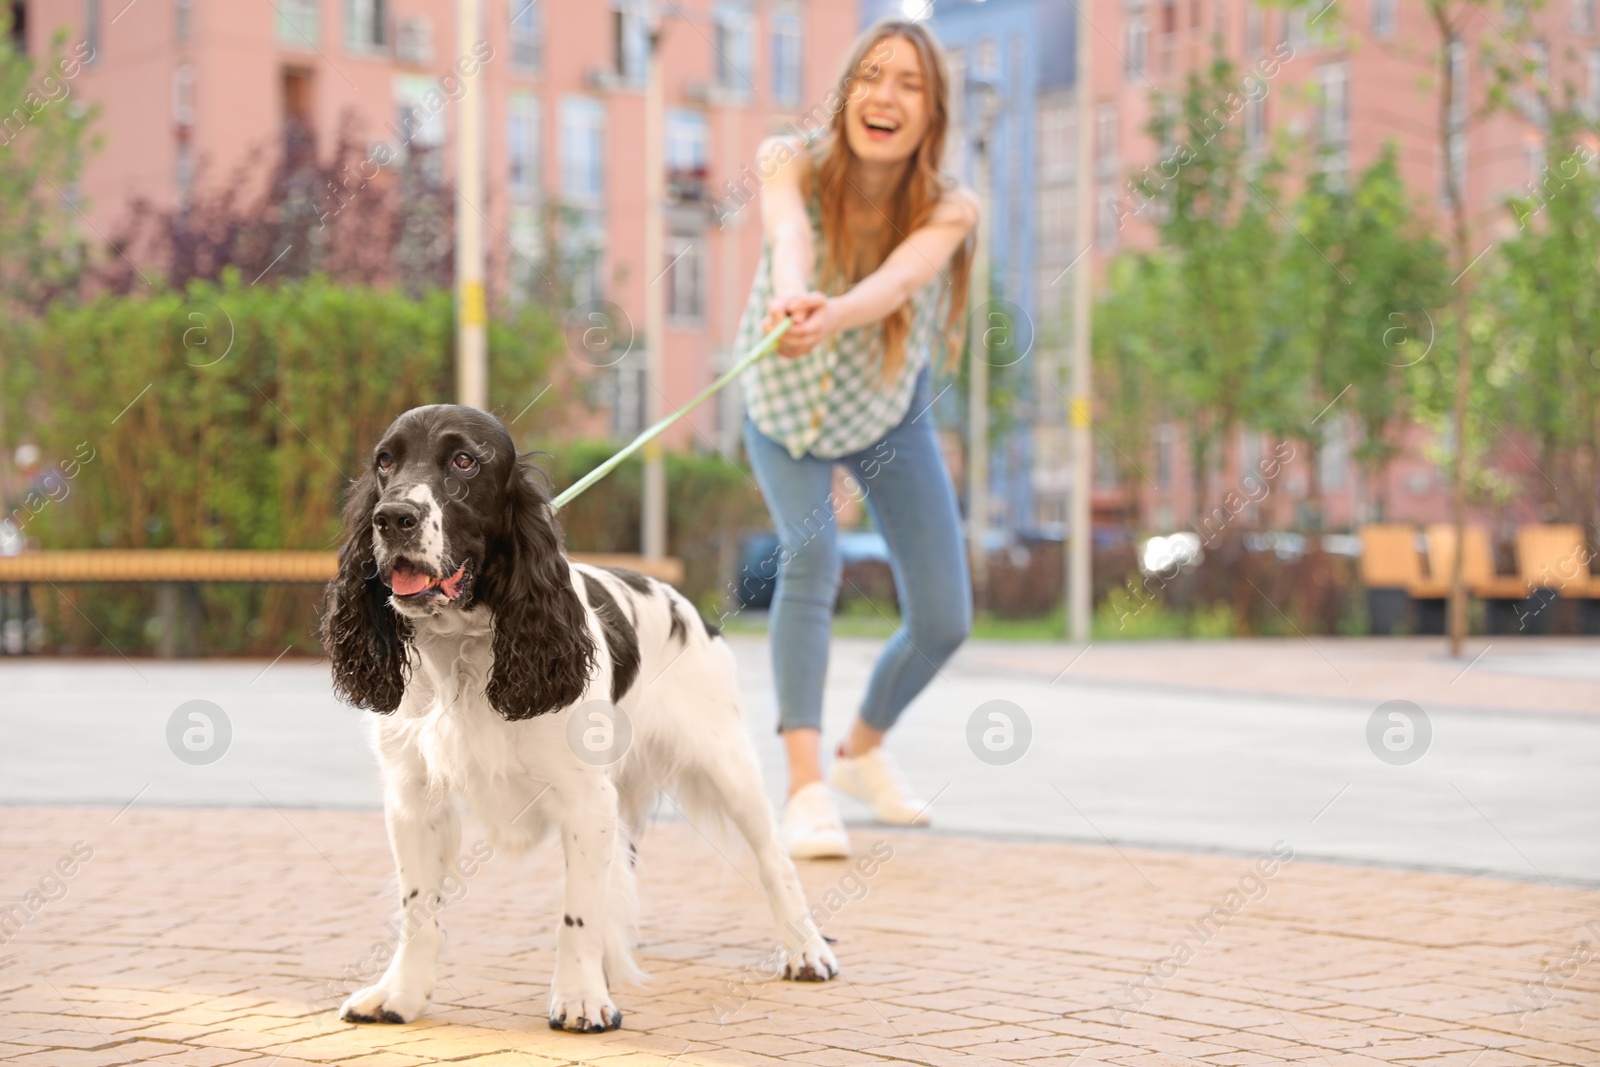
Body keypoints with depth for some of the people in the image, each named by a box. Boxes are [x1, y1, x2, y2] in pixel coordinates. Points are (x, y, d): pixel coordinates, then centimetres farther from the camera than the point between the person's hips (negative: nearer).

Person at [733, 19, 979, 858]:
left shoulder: (947, 210, -24)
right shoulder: (792, 162, -25)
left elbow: (900, 276, -46)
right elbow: (789, 231, -47)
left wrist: (831, 317, -68)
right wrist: (789, 294, -70)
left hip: (890, 413, 2)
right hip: (785, 409, -2)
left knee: (944, 620, -1)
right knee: (811, 556, -29)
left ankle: (863, 750, 28)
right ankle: (807, 789, -29)